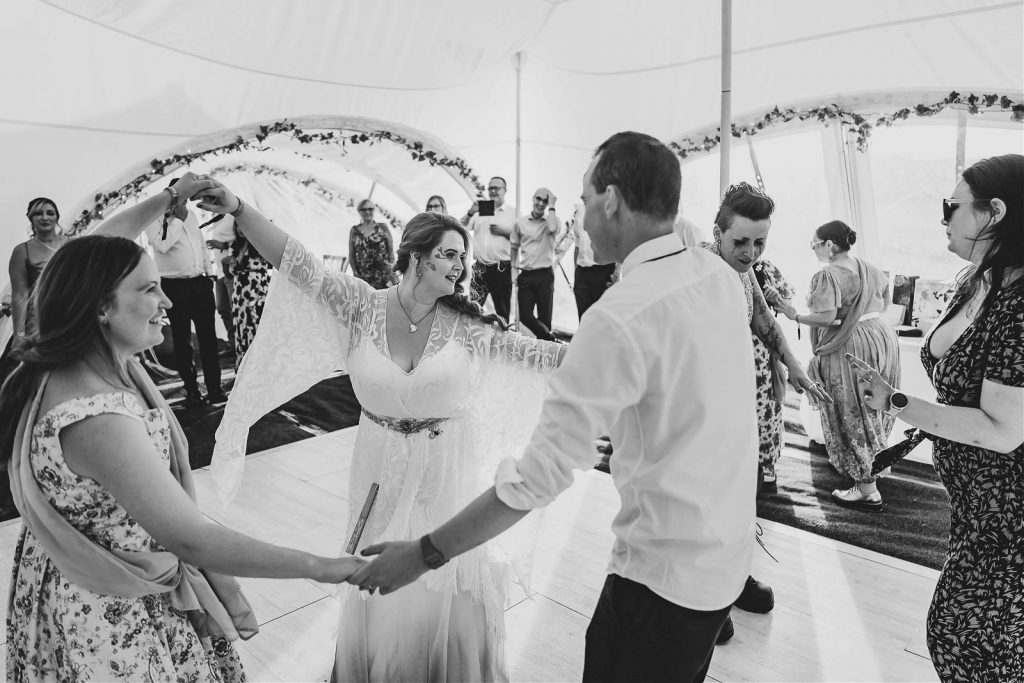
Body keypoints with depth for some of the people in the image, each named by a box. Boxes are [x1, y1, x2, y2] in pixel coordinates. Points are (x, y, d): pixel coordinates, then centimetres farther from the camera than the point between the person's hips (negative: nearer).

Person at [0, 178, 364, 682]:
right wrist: (320, 567, -32)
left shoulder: (62, 362, -9)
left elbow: (91, 255, 8)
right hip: (111, 614, -9)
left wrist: (167, 198, 12)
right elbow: (193, 540, -36)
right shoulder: (96, 418, -36)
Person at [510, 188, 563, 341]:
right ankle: (551, 340, 7)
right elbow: (514, 247, 18)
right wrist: (514, 269, 11)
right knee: (525, 317, -6)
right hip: (525, 275, 2)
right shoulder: (520, 222, 9)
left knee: (544, 318, 3)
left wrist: (551, 207, -11)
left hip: (545, 275, -2)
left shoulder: (553, 220, 3)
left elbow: (554, 229, -23)